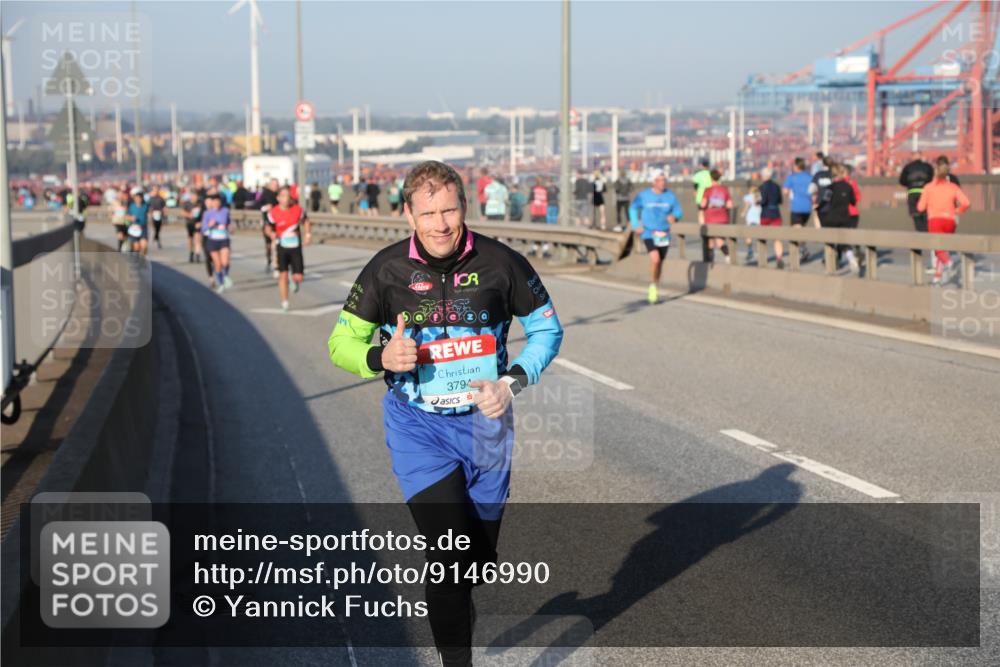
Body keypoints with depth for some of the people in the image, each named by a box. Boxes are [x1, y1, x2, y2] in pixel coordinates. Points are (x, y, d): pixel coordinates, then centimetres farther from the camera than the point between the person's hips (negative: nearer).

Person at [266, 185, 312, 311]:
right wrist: (272, 234, -18)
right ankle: (284, 302, 6)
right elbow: (268, 227, 4)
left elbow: (306, 221, 12)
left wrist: (308, 234, -4)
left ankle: (295, 281, 34)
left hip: (296, 247, 1)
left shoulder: (298, 210, -5)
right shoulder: (273, 212, -8)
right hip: (282, 247, -1)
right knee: (283, 275, -7)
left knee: (298, 277, -5)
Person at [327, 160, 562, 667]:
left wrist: (512, 382, -10)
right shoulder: (387, 269, -8)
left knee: (479, 558, 14)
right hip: (418, 425, -2)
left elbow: (546, 327, 5)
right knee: (448, 551, -16)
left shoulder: (500, 262, -8)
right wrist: (381, 357, -21)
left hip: (484, 423, 2)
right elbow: (342, 341, 1)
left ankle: (450, 603, 49)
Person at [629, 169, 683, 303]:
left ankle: (655, 288, 33)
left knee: (660, 262, 12)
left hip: (664, 235, 3)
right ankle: (652, 286, 0)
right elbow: (633, 208, 9)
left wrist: (674, 216, -17)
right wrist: (636, 225, 1)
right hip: (648, 233, -3)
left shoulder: (670, 196, -1)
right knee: (655, 259, -22)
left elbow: (678, 211, 6)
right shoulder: (644, 195, -6)